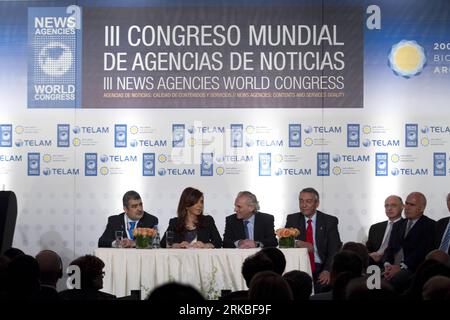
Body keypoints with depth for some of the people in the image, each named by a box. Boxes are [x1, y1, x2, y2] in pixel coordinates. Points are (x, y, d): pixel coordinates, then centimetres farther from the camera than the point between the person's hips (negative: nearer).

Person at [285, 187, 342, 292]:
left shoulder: (330, 221, 5)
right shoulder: (292, 219, 12)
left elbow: (334, 249, -1)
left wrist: (327, 270, -18)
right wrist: (297, 243, -20)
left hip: (321, 270, -1)